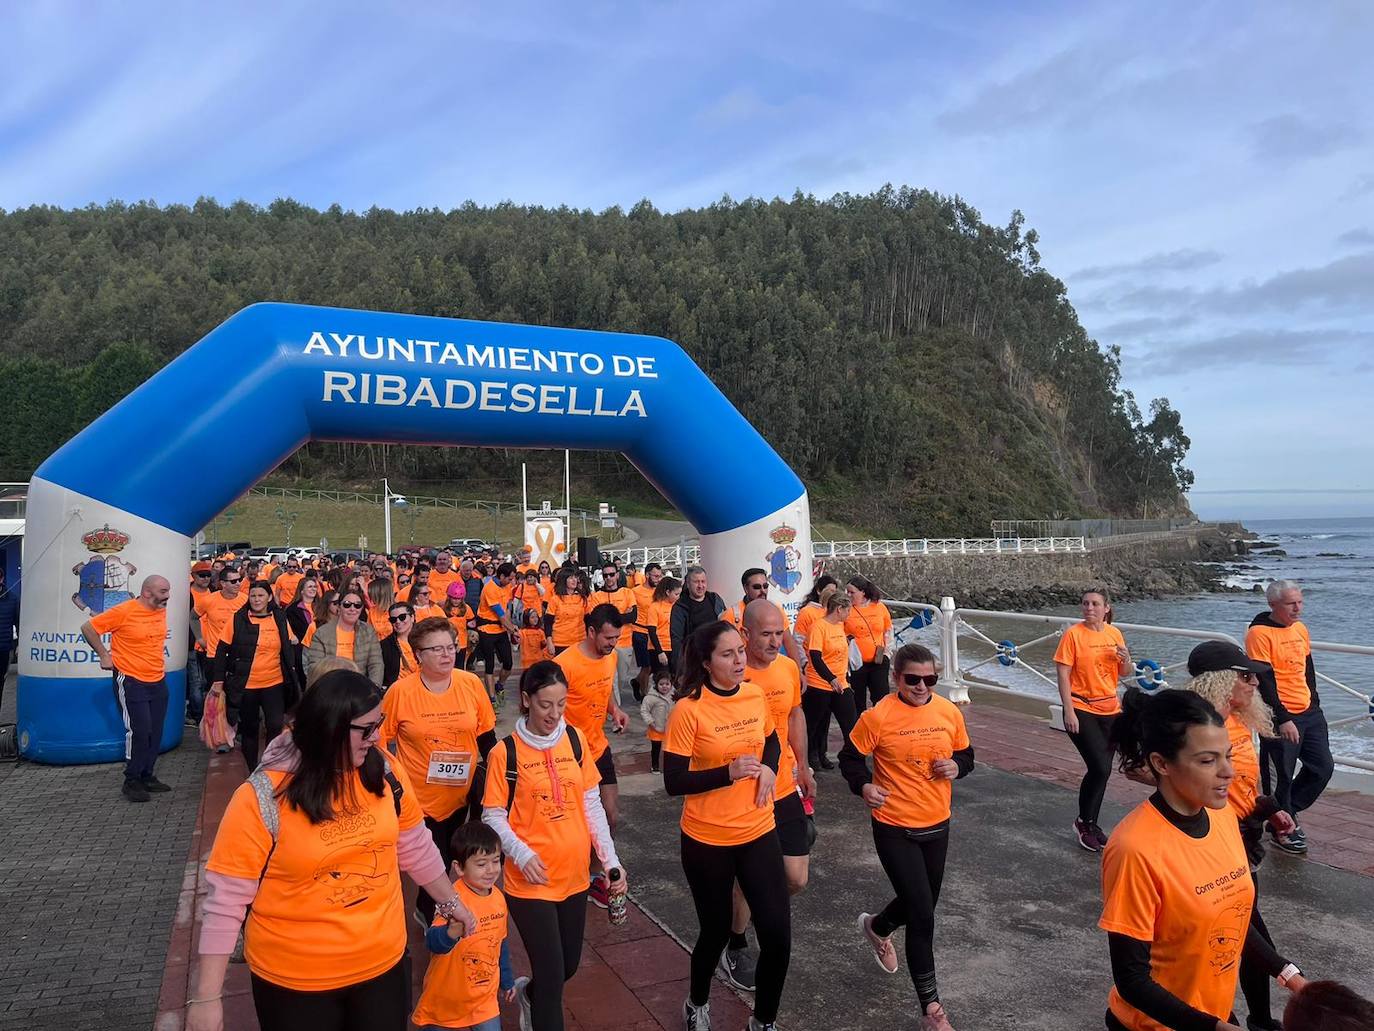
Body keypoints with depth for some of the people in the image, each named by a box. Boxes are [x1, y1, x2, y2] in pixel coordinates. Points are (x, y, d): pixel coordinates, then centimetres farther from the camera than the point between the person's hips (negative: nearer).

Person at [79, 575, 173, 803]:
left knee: (155, 732, 10)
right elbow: (88, 628, -8)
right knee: (138, 731, -8)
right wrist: (104, 655, -6)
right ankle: (131, 782, 6)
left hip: (158, 681, 7)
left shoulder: (161, 611, 5)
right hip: (130, 681, -7)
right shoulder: (124, 611, -16)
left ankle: (146, 776, 23)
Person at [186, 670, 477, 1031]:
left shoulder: (383, 771, -8)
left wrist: (450, 901, 16)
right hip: (294, 981, -3)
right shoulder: (261, 798, -20)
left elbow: (415, 846, 7)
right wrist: (207, 996, -14)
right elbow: (225, 899, -15)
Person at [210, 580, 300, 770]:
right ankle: (250, 770, 26)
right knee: (249, 729, 12)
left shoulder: (280, 619, 2)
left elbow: (289, 649, 12)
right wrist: (218, 680, -3)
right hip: (245, 685, 0)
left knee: (276, 726, -7)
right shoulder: (238, 619, -3)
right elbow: (222, 650, 0)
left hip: (274, 683, 0)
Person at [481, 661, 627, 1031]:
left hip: (575, 875, 5)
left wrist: (611, 859, -1)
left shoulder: (575, 740, 0)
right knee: (553, 974, -3)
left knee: (569, 965, 19)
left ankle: (528, 994, 50)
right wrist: (522, 854, -23)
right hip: (530, 882, -5)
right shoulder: (505, 752, -12)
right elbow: (493, 817, -7)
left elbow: (592, 804, 5)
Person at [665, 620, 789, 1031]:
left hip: (759, 832, 4)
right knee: (716, 931, 14)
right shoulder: (688, 710, -19)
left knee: (777, 935, 2)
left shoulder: (755, 695, -3)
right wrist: (728, 772, -27)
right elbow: (674, 782, -16)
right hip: (707, 840, -4)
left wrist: (768, 769, -4)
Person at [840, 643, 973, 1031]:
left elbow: (965, 753, 11)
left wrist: (956, 766, -11)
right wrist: (864, 786, -23)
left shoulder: (949, 712, -5)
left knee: (923, 903, 21)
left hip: (937, 825, 5)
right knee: (922, 916, -4)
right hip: (894, 828, -5)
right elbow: (850, 757, -6)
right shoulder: (878, 716, -18)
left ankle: (876, 927, 54)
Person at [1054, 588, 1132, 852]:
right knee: (1100, 768, -11)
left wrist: (1126, 659, -9)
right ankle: (1083, 822, 8)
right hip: (1082, 710, -5)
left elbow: (1124, 673, 14)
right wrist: (1069, 711, -16)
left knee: (1102, 770, 10)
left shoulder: (1114, 634, 5)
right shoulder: (1074, 634, -10)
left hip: (1110, 710, 5)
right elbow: (1063, 674, -11)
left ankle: (1091, 824, 25)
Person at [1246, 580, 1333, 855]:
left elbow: (1308, 670, 20)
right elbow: (1264, 681, -19)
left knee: (1323, 766, 11)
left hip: (1309, 713, 8)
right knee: (1281, 776, 2)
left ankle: (1288, 813, 30)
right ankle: (1282, 828, 20)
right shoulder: (1260, 633, -16)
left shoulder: (1301, 629, 9)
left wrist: (1315, 703, 17)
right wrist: (1283, 719, -20)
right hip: (1280, 718, -8)